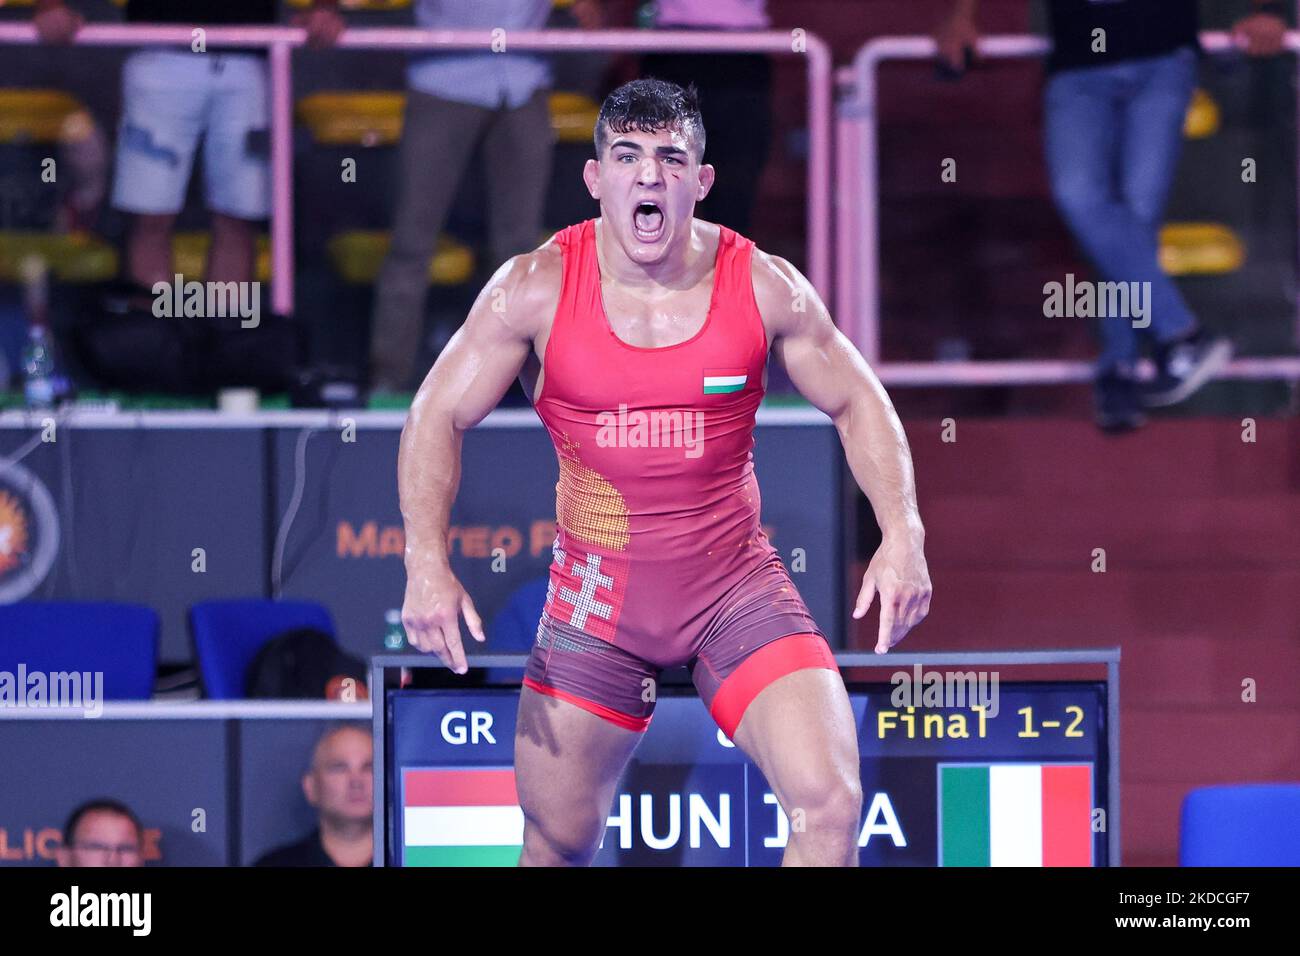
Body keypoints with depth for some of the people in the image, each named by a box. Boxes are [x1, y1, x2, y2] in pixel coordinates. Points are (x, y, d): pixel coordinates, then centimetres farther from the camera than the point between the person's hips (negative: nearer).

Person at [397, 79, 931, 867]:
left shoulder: (763, 287, -7)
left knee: (831, 803, -19)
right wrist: (428, 560, -18)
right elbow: (438, 418, -3)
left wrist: (903, 534, -11)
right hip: (599, 595, 1)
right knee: (558, 838, 10)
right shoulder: (537, 289, -9)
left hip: (736, 582, -1)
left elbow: (859, 404, 4)